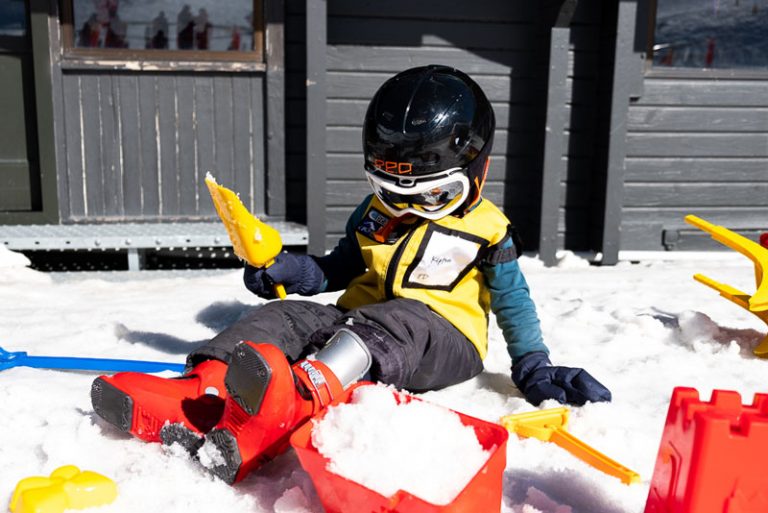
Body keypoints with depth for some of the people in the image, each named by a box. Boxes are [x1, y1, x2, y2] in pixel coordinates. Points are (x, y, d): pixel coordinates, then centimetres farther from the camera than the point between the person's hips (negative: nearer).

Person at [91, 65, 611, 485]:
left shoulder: (487, 230, 7)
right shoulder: (373, 215, 19)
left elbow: (514, 300, 11)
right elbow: (338, 268, 25)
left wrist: (534, 366, 3)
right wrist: (287, 270, 6)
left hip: (442, 340, -5)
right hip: (359, 318, 5)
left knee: (392, 322, -39)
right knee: (286, 315, -21)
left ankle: (302, 394, -68)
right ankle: (203, 393, -47)